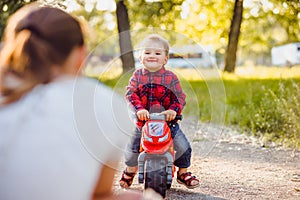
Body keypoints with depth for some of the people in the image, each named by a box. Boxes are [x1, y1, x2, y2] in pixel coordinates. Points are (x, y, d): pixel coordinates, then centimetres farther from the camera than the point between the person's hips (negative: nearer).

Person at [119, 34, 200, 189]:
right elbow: (130, 93, -11)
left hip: (168, 120, 0)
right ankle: (129, 171, 34)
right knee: (133, 148, 1)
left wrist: (174, 110, -24)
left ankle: (183, 173, 22)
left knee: (183, 147, -6)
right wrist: (139, 108, -28)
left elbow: (180, 97, -5)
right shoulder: (137, 75, -1)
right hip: (143, 120, 0)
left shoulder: (170, 77, -3)